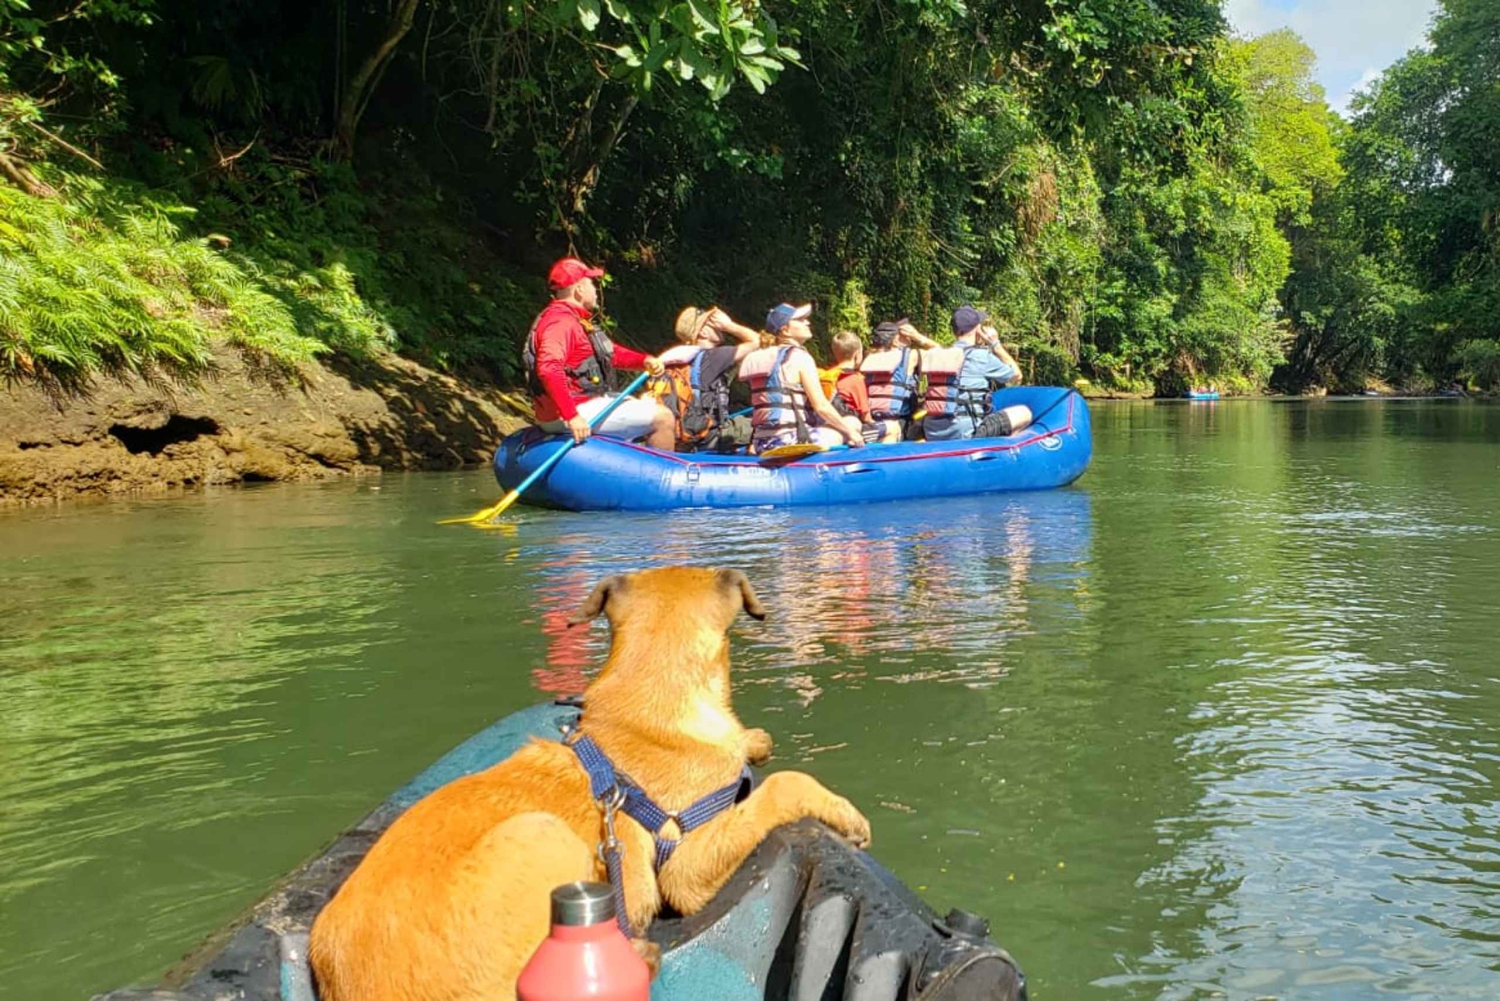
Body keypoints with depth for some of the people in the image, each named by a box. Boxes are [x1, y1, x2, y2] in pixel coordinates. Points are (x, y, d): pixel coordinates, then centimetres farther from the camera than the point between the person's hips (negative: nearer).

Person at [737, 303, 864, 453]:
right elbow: (821, 406, -12)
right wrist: (851, 432, -1)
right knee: (853, 423, 8)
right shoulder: (800, 357, -7)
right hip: (791, 442, -8)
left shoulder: (761, 357, 15)